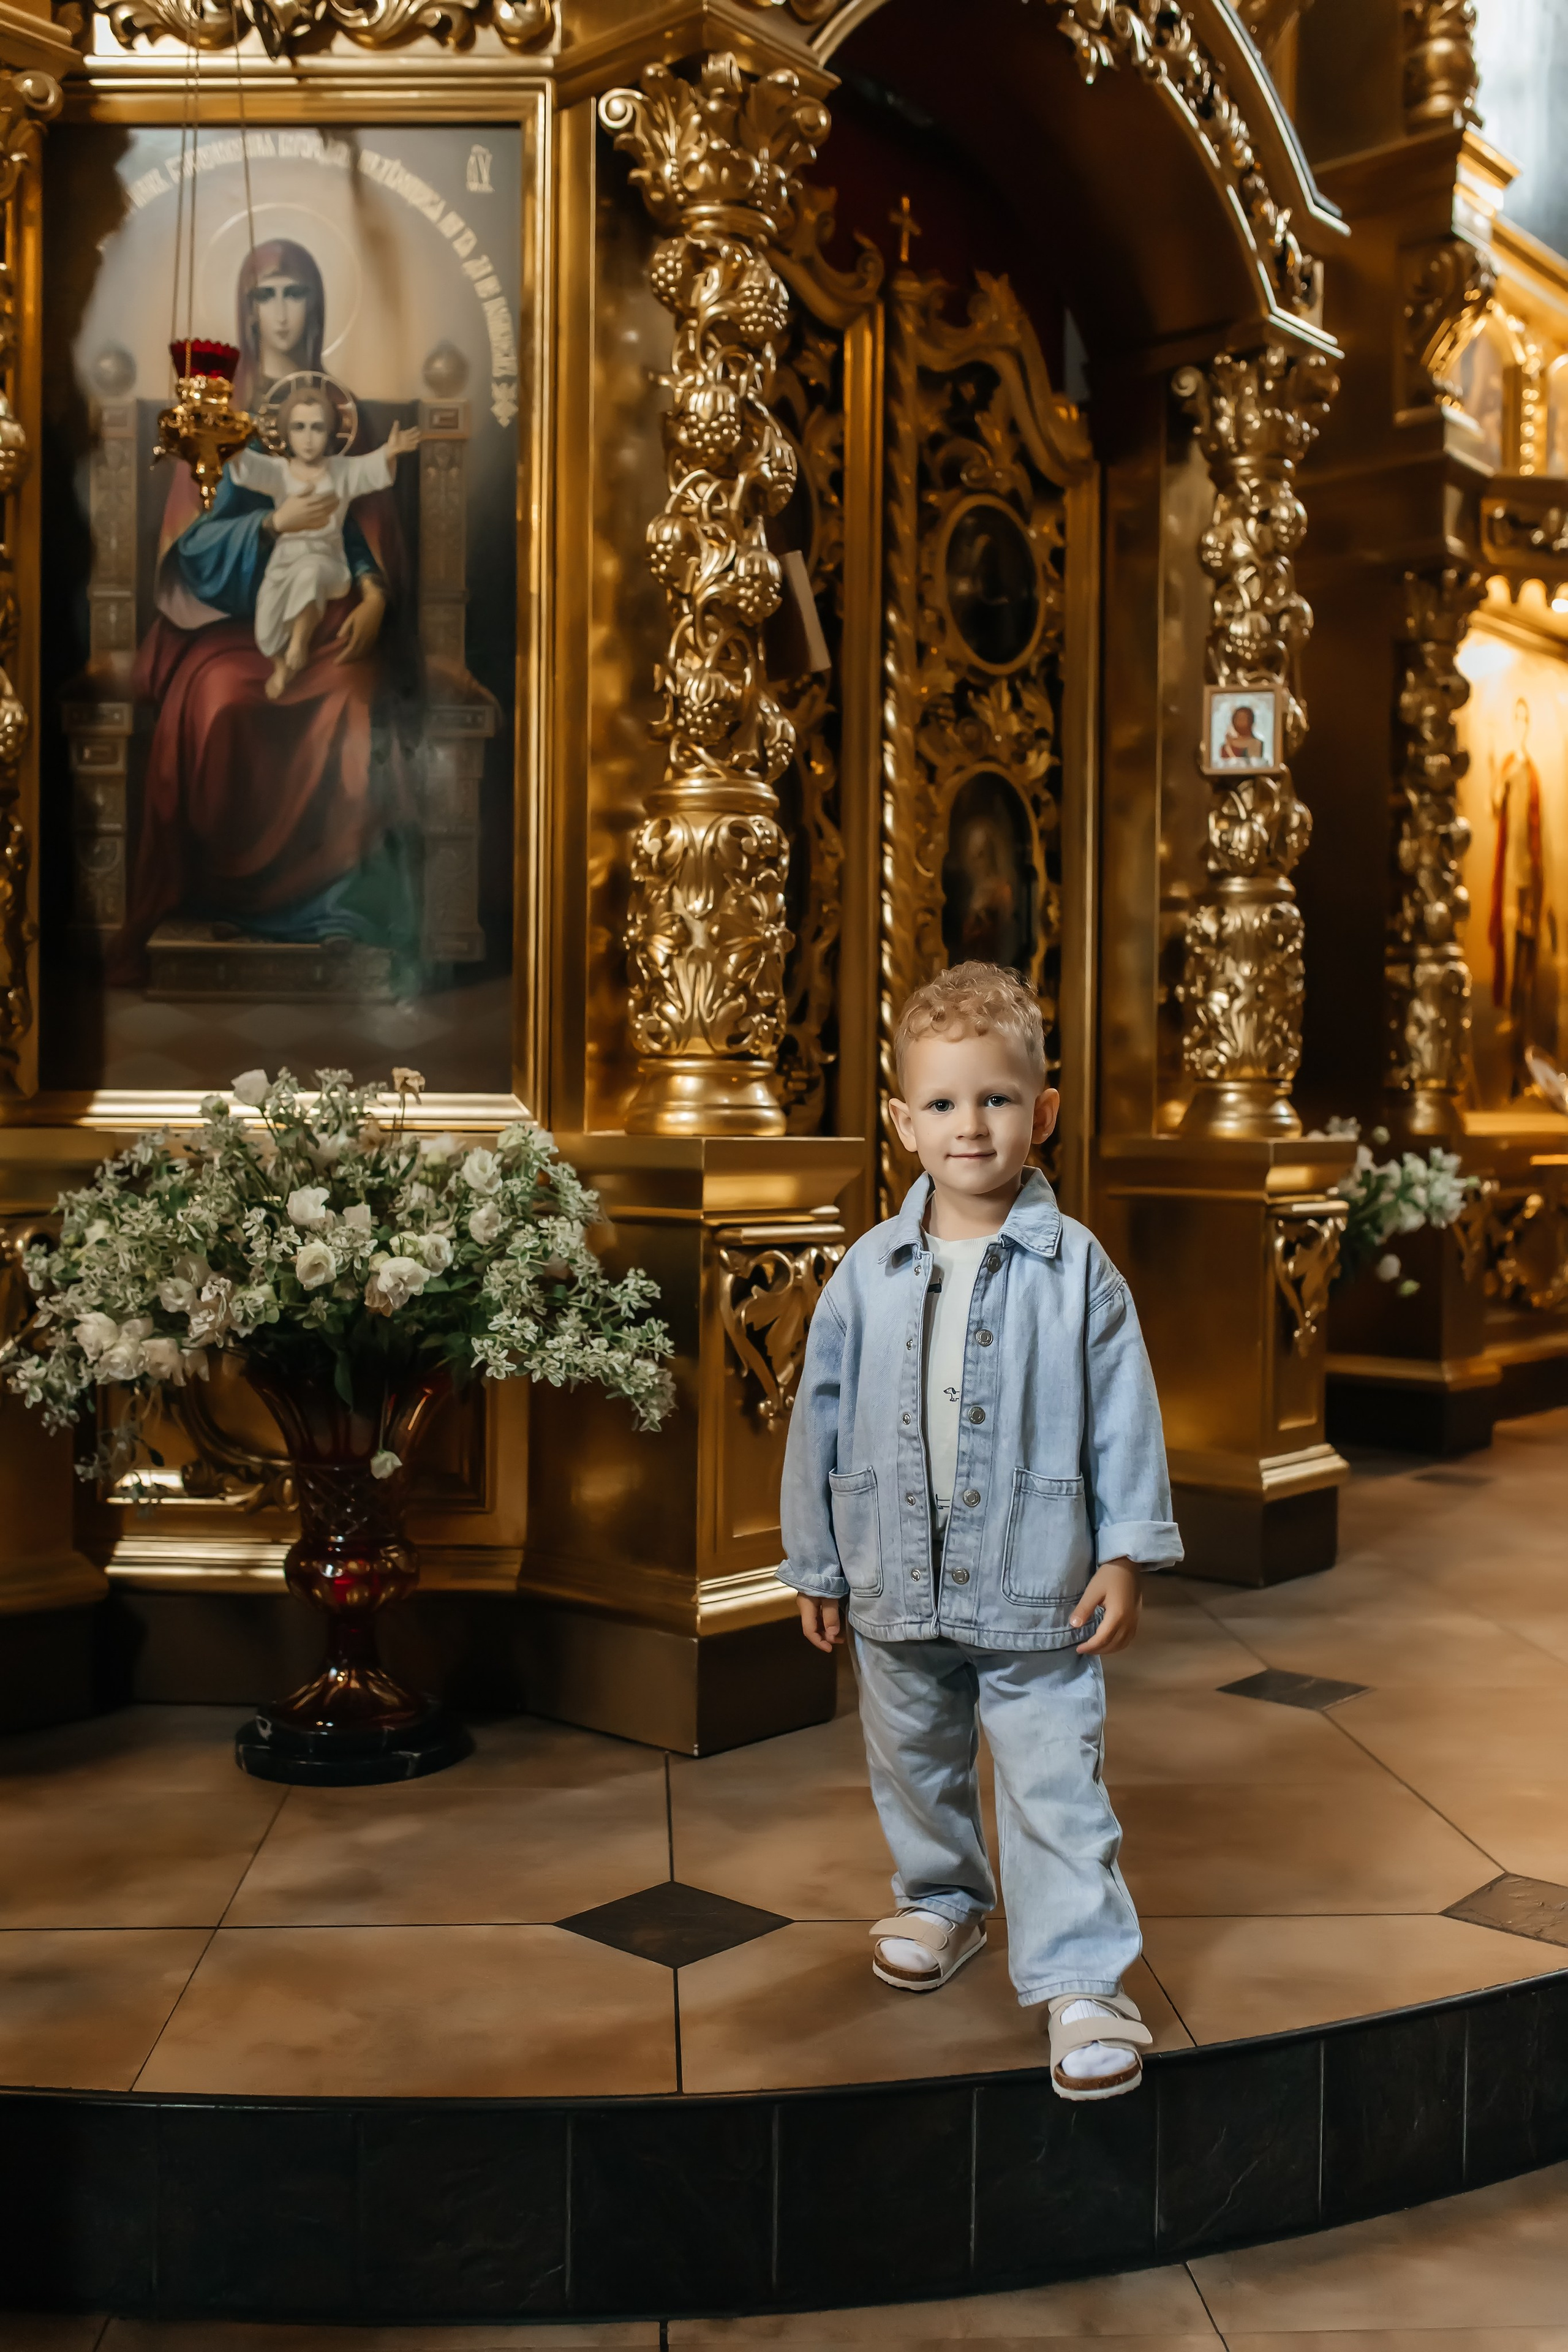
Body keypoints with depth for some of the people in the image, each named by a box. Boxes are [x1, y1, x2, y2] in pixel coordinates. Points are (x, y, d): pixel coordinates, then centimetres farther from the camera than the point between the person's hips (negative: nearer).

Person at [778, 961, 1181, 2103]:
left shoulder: (1076, 1267, -9)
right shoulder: (870, 1271, -3)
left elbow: (1124, 1412, -5)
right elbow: (822, 1418, 3)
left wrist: (1126, 1554, -7)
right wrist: (816, 1564, 7)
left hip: (1036, 1588, -3)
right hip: (897, 1582, 4)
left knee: (1056, 1788, -1)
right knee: (914, 1769, 22)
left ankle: (1082, 1980, 10)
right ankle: (941, 1900, 46)